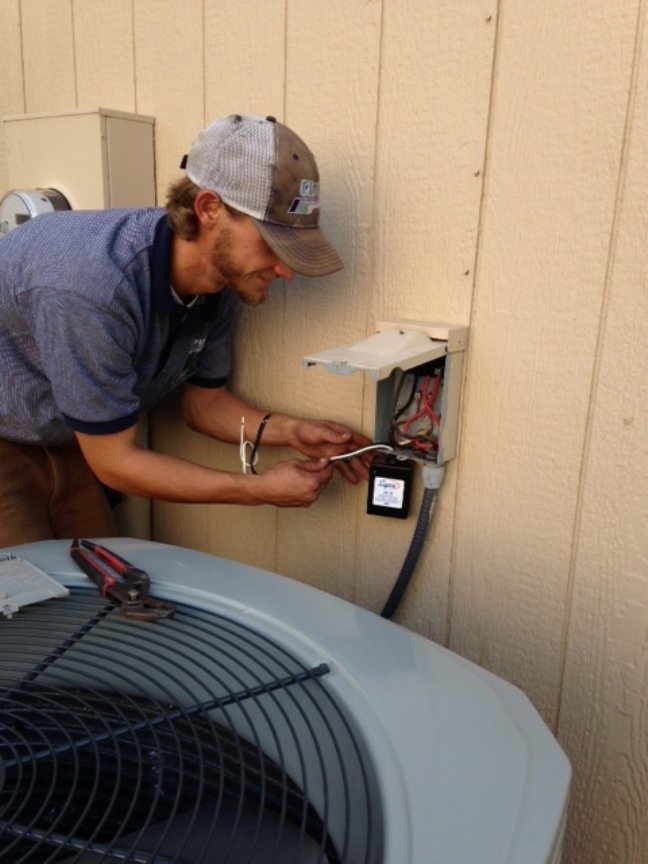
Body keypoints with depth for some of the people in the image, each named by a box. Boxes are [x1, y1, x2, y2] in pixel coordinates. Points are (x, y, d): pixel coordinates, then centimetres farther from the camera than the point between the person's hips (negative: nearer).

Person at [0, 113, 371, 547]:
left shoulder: (219, 280, -15)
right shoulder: (91, 288, -38)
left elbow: (204, 400, 0)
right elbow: (116, 462, -28)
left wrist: (290, 431, -16)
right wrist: (260, 488, -23)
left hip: (69, 440, 6)